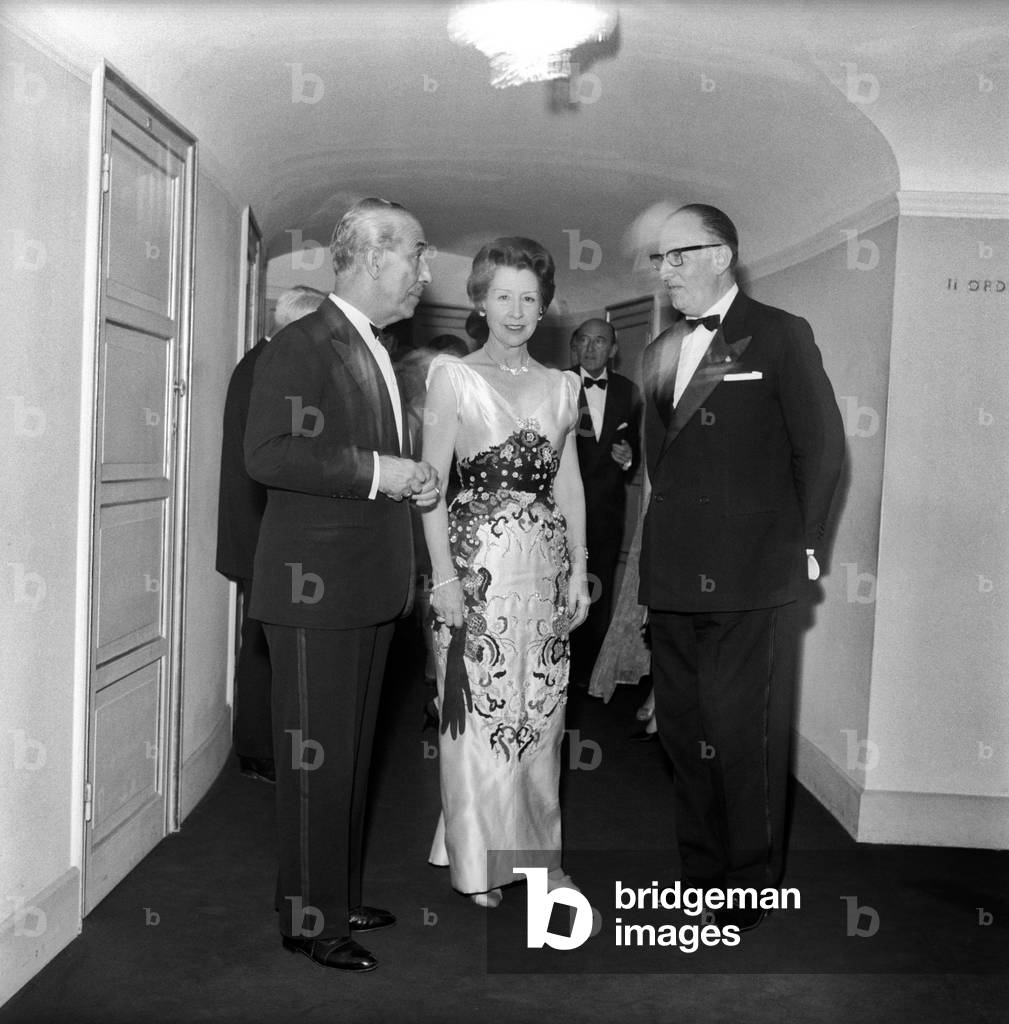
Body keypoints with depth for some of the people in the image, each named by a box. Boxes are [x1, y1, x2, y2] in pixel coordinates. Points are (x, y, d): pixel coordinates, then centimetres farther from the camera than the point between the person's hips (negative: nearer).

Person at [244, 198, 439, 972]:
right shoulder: (302, 346, -12)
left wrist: (414, 480, 8)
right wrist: (375, 472, -21)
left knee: (353, 753, 17)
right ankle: (310, 918, 14)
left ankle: (340, 895, 31)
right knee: (315, 757, 0)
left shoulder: (380, 354, 17)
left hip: (372, 587, 9)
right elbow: (268, 455, -23)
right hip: (316, 588, -9)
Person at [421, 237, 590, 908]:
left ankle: (537, 849, 25)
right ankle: (478, 860, 18)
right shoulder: (453, 376, 0)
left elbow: (569, 485, 13)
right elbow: (432, 482, -5)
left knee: (542, 714, 10)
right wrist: (445, 576, -12)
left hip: (546, 564, 4)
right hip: (477, 558, -4)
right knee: (477, 712, 2)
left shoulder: (561, 386, 12)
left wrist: (580, 572, 7)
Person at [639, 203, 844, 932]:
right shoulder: (662, 352, 16)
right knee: (683, 731, 13)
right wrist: (666, 544, 11)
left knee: (744, 738, 1)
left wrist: (800, 546, -5)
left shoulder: (780, 336, -3)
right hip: (674, 578, 7)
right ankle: (700, 876, 29)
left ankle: (752, 889, 18)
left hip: (752, 579, -6)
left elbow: (823, 448, -5)